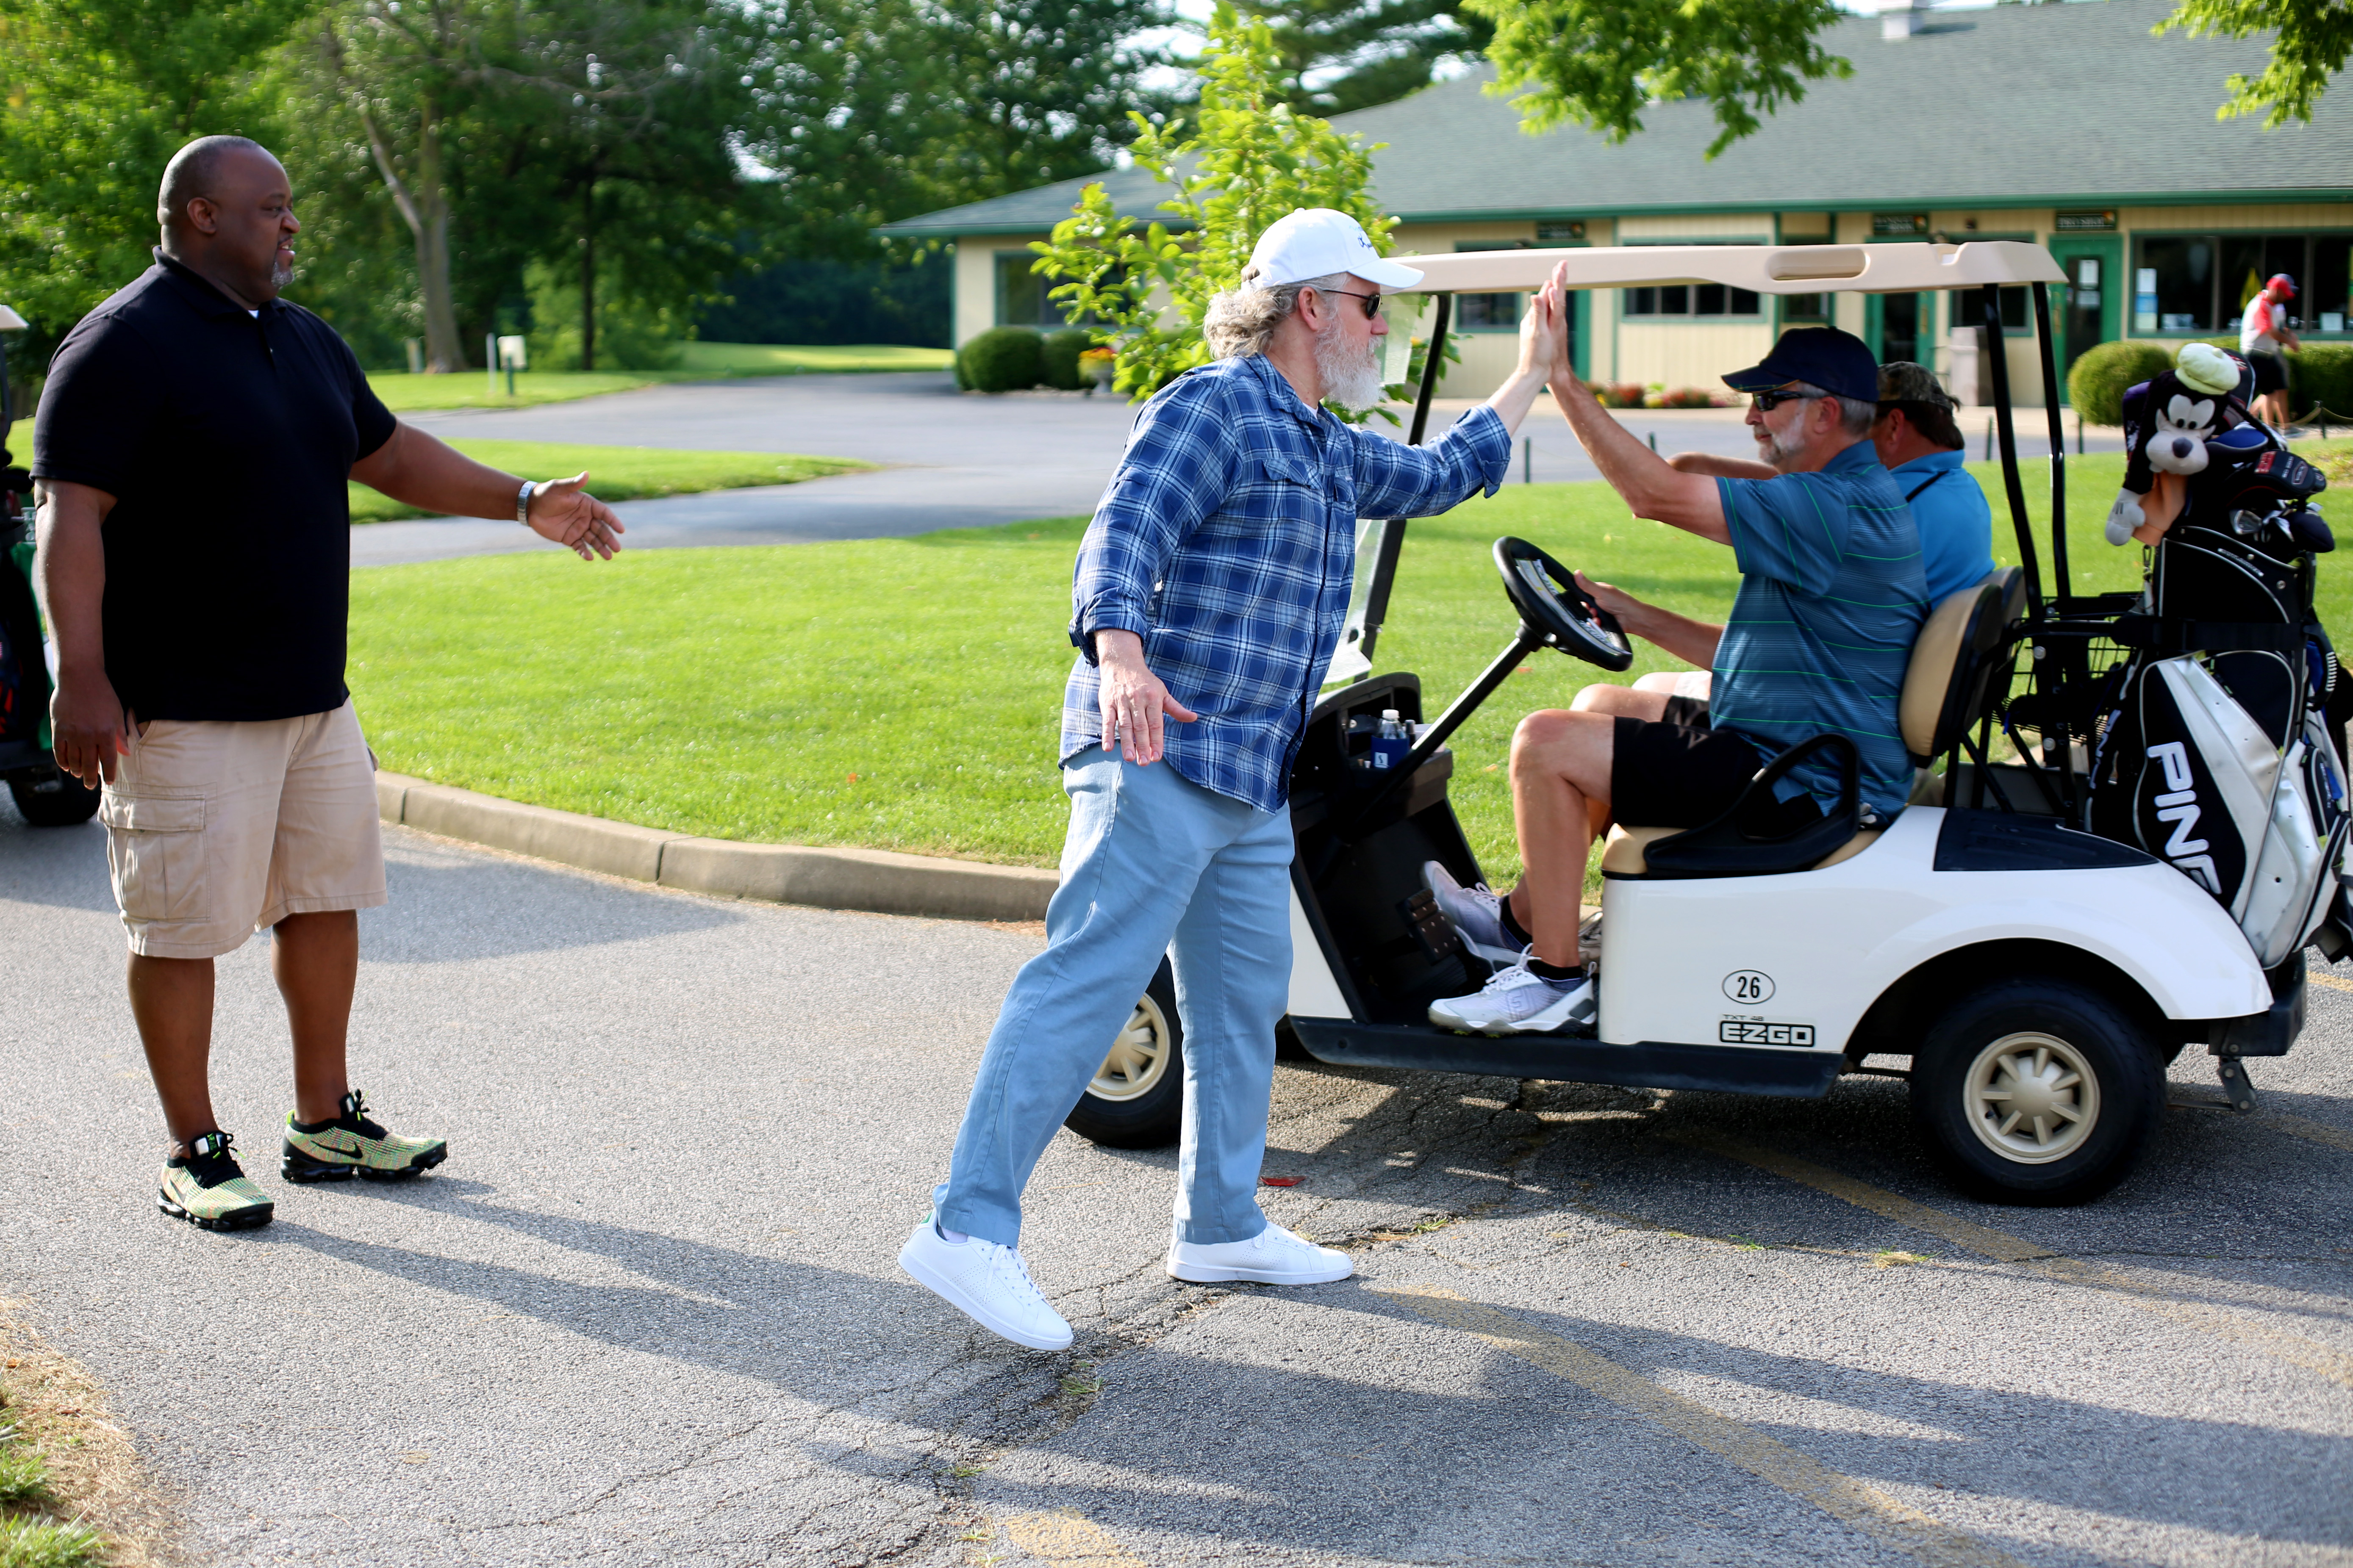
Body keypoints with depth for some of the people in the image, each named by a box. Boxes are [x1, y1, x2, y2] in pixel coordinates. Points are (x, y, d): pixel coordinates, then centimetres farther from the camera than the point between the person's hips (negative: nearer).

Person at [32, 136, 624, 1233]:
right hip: (183, 711, -9)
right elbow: (70, 517, -17)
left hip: (311, 696, 9)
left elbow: (387, 453, 26)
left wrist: (523, 502, 21)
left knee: (325, 899, 14)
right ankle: (195, 1158, 10)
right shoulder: (122, 347, -12)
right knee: (184, 928, -1)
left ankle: (324, 1124, 27)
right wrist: (83, 677, -24)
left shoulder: (304, 343, 14)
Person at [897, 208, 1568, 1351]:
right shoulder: (1210, 409, -7)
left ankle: (1220, 1226, 25)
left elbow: (1442, 475, 42)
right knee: (1086, 983, -15)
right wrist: (1121, 654, -39)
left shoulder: (1331, 452, 24)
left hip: (1252, 783, 10)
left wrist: (1531, 375, 48)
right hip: (1157, 754, -10)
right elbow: (1123, 533, -21)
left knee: (1245, 1000, 13)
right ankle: (969, 1227, -16)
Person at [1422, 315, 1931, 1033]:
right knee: (1598, 707, 24)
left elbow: (1658, 494, -27)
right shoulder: (1850, 500, 15)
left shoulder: (1841, 508, -21)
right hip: (1798, 751, 11)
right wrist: (1626, 611, 12)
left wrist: (1559, 380, -22)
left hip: (1801, 785, -11)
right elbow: (1741, 653, 18)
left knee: (1547, 744, -15)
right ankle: (1521, 920, 27)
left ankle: (1557, 977, -8)